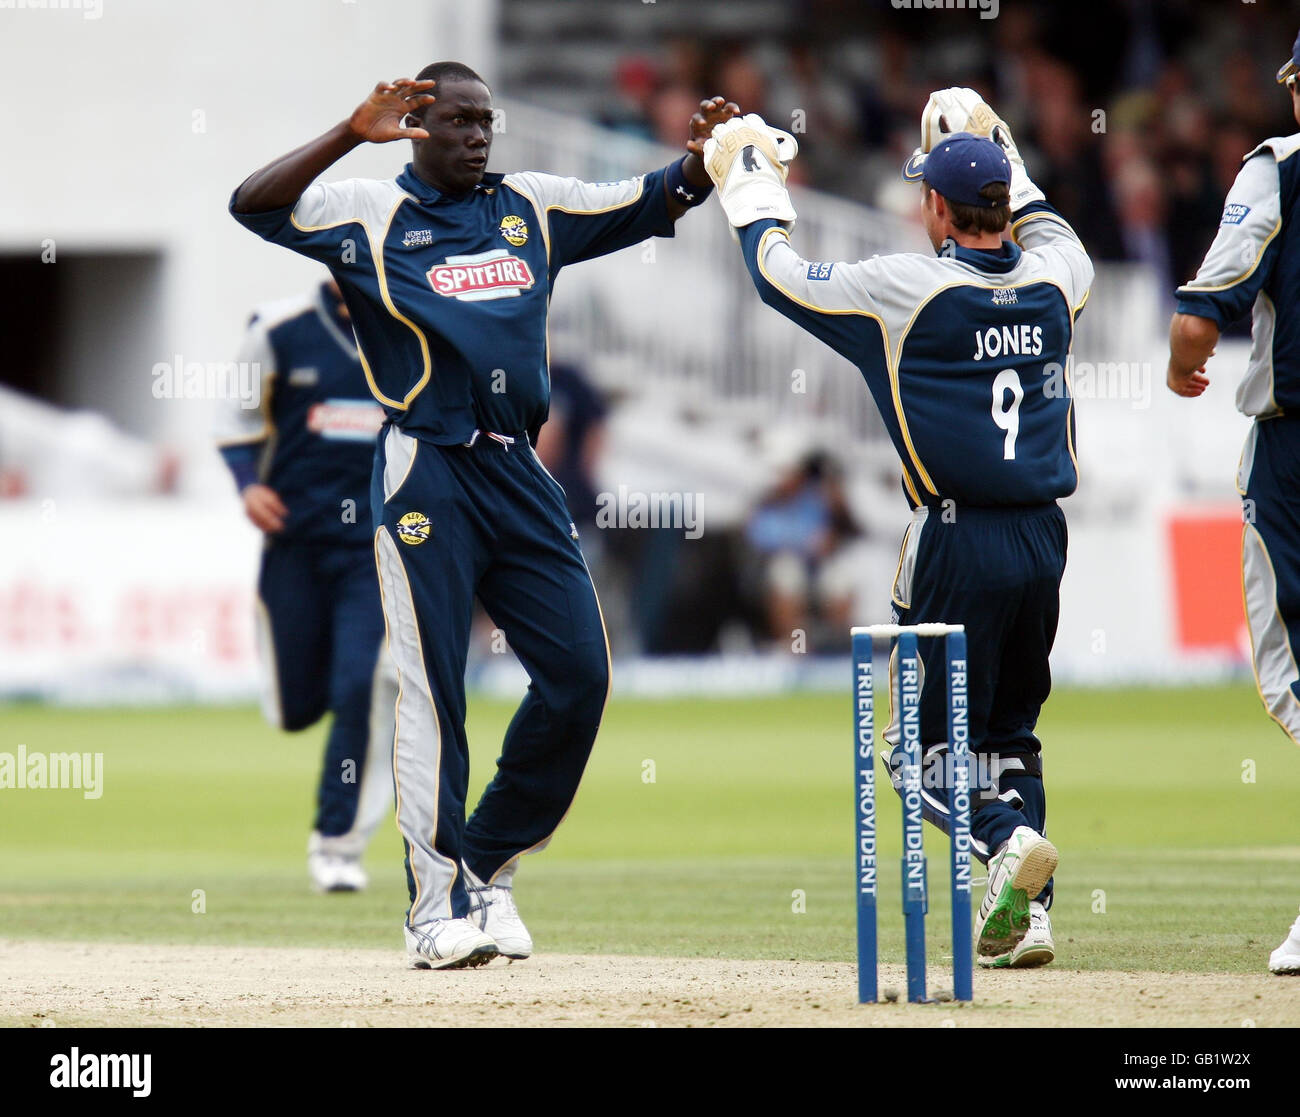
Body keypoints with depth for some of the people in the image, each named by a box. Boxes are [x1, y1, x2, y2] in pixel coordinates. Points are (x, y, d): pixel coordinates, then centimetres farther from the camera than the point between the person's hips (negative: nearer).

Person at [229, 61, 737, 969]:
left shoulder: (531, 206, 16)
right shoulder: (370, 213, 2)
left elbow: (656, 202, 19)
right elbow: (255, 205, -12)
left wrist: (704, 152, -2)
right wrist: (353, 135, -24)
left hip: (521, 476, 5)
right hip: (427, 476, -5)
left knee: (579, 672, 0)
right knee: (434, 687, -7)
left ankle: (490, 865, 15)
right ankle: (440, 905, -2)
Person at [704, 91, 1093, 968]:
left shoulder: (906, 289, -10)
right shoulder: (1052, 280, 4)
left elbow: (779, 272, 3)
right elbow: (1054, 233, 31)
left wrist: (751, 180, 19)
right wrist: (996, 147, 38)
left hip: (958, 543, -5)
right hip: (1044, 536, 5)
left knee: (931, 741, 1)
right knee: (1011, 731, 17)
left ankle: (1006, 838, -28)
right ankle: (1028, 914, 4)